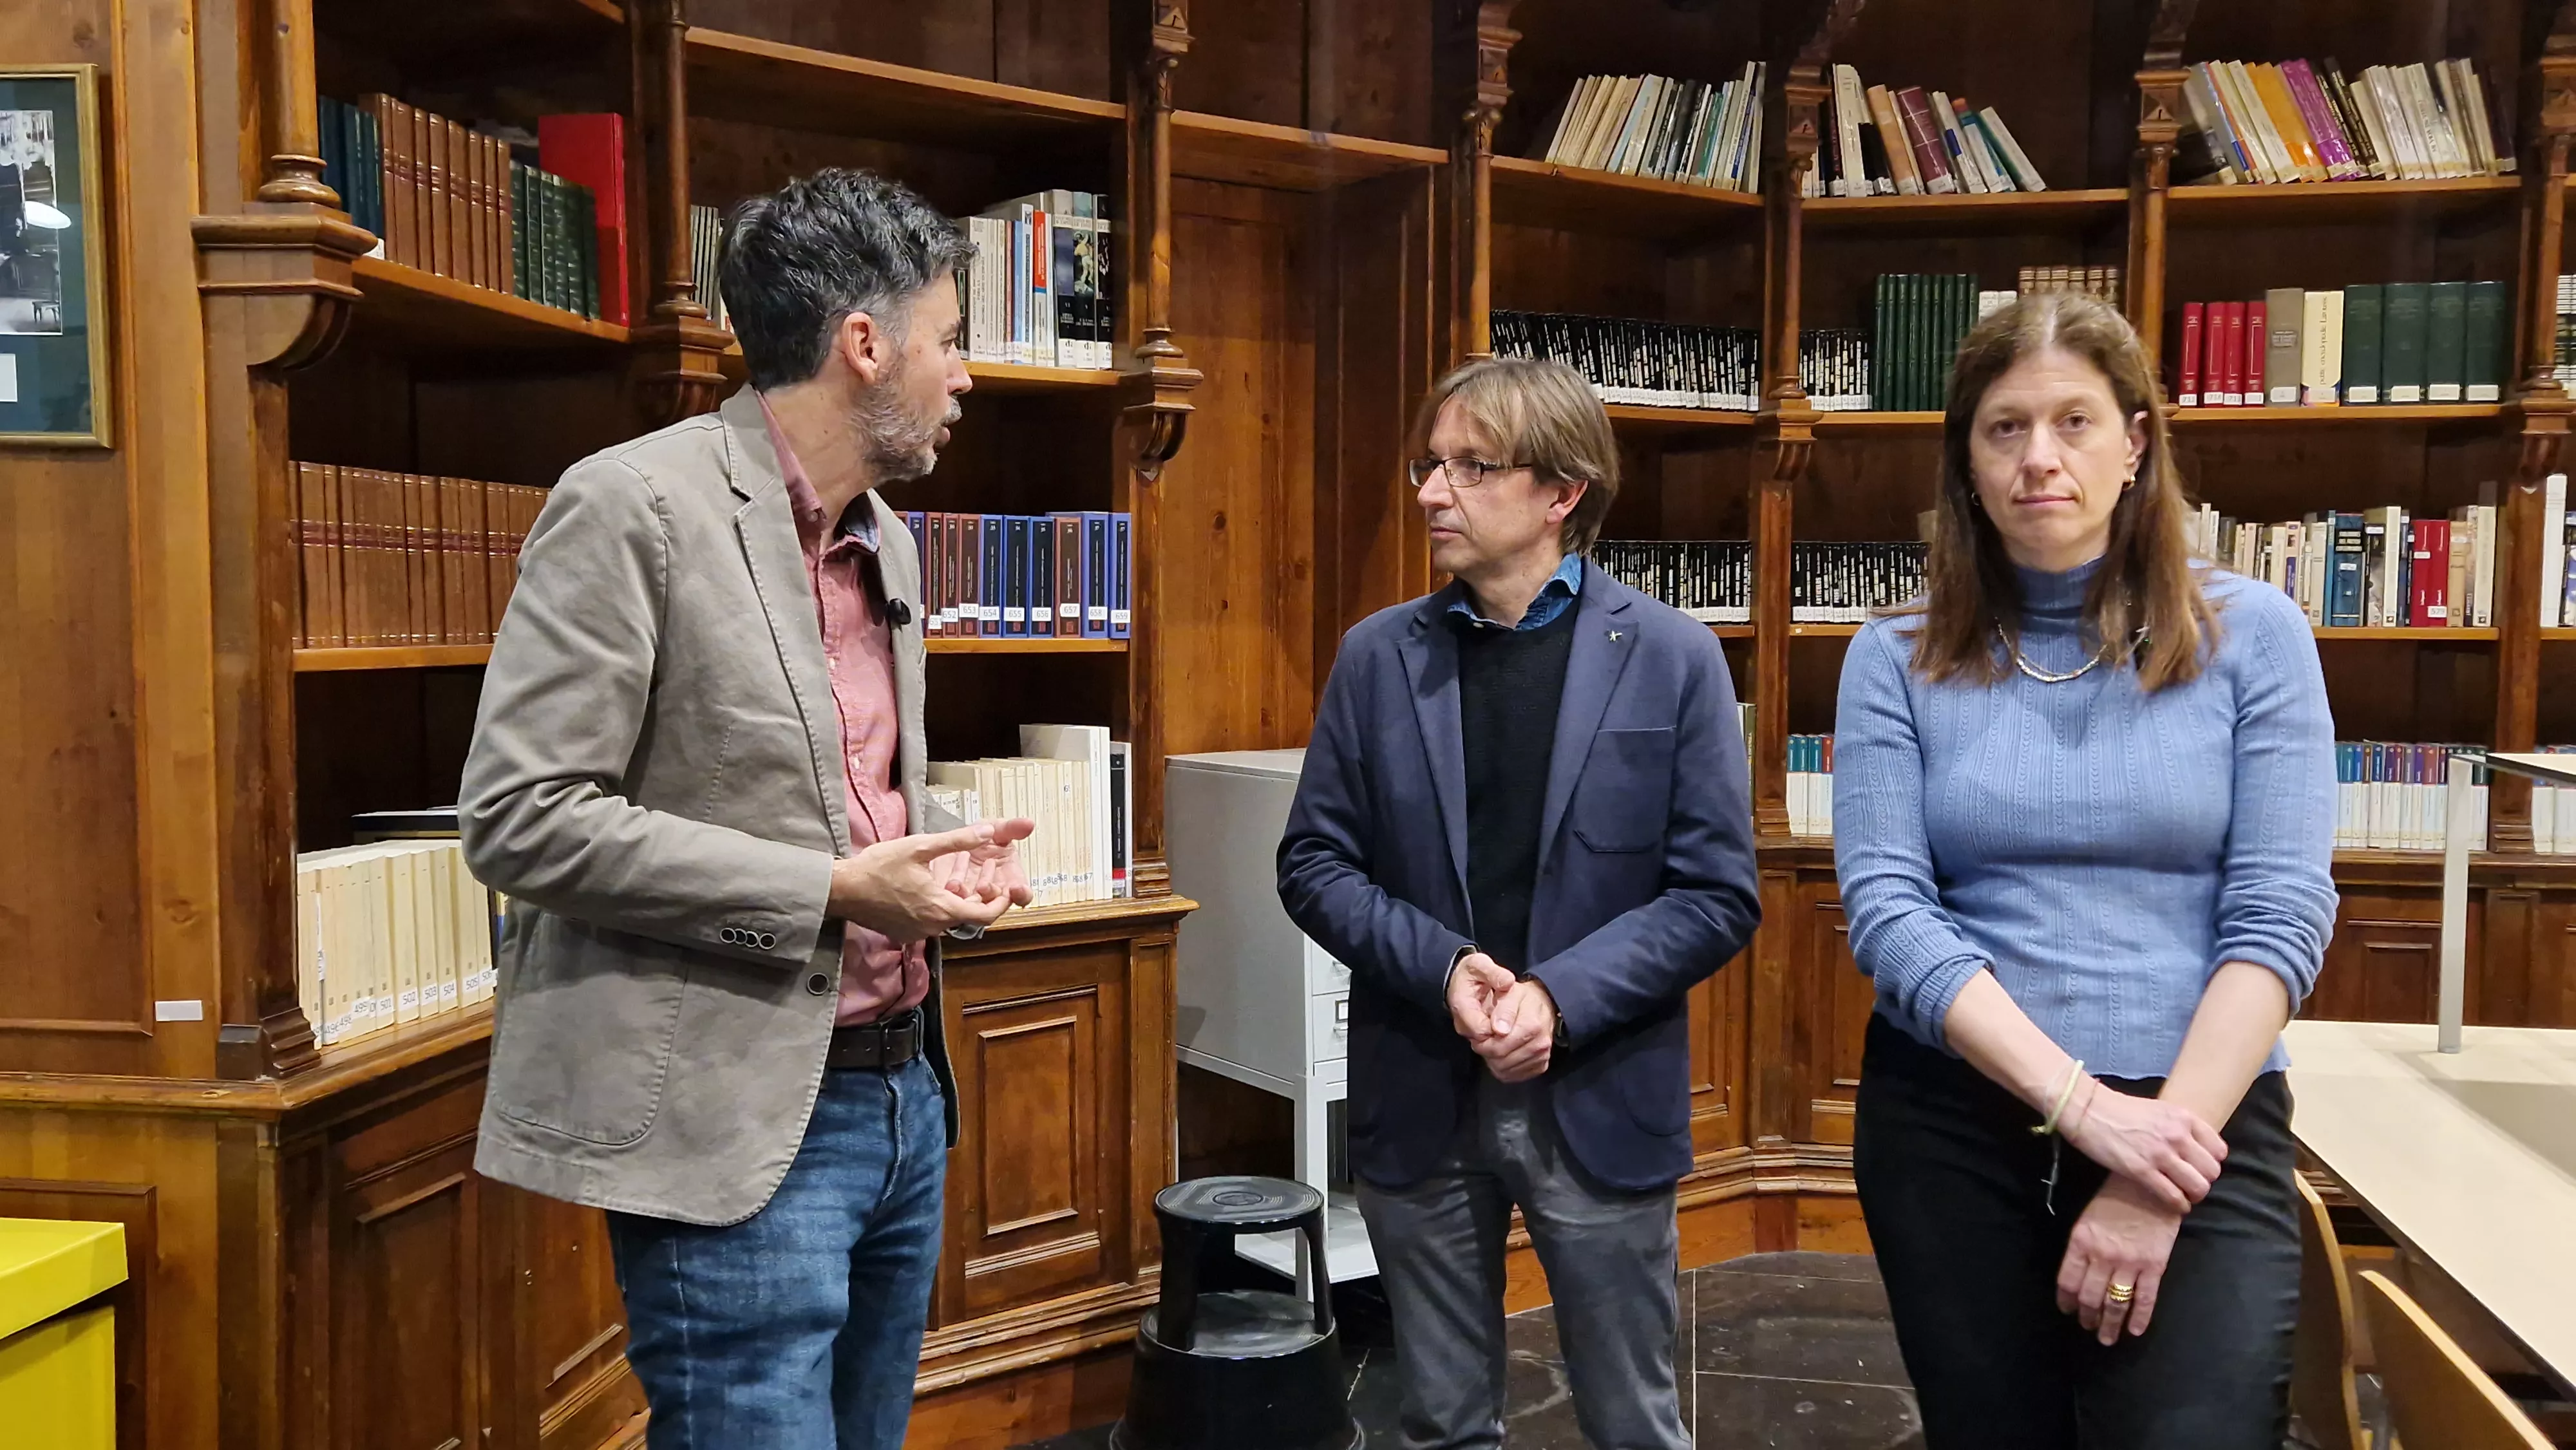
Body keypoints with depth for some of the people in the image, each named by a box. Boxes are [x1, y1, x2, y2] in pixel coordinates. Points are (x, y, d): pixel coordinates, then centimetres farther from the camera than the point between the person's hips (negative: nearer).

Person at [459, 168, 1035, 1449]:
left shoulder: (886, 538, 12)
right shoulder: (633, 505, -13)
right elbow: (521, 818, -17)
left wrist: (936, 864, 1)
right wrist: (833, 892, -18)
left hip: (902, 1091, 8)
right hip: (740, 1121, -8)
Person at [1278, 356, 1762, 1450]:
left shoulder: (1672, 655, -4)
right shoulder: (1377, 655, 2)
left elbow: (1718, 893, -7)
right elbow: (1314, 864, 1)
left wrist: (1562, 997, -19)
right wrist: (1442, 970, -15)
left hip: (1600, 1101, -1)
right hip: (1419, 1101, 2)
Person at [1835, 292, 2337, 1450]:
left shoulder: (2252, 635, 0)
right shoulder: (1900, 656, 0)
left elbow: (2281, 914, -7)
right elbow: (1886, 908, -9)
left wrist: (2161, 1157, -15)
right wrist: (2086, 1107, -19)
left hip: (2196, 1124, -1)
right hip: (1949, 1121, 1)